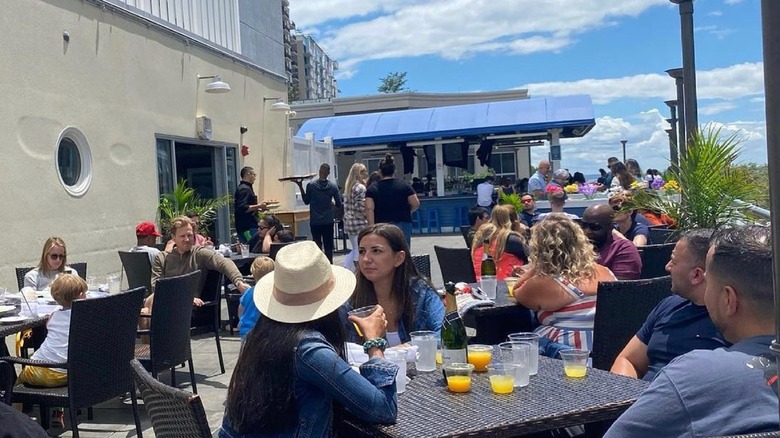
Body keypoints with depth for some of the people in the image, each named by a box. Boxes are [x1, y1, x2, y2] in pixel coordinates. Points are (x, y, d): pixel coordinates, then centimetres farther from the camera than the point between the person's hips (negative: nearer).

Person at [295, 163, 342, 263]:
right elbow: (339, 205, -1)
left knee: (317, 245, 8)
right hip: (328, 221, 0)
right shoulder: (333, 187, -5)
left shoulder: (311, 185, -6)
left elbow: (306, 201, 5)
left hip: (315, 222, 0)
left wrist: (300, 187, 10)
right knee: (328, 246, 6)